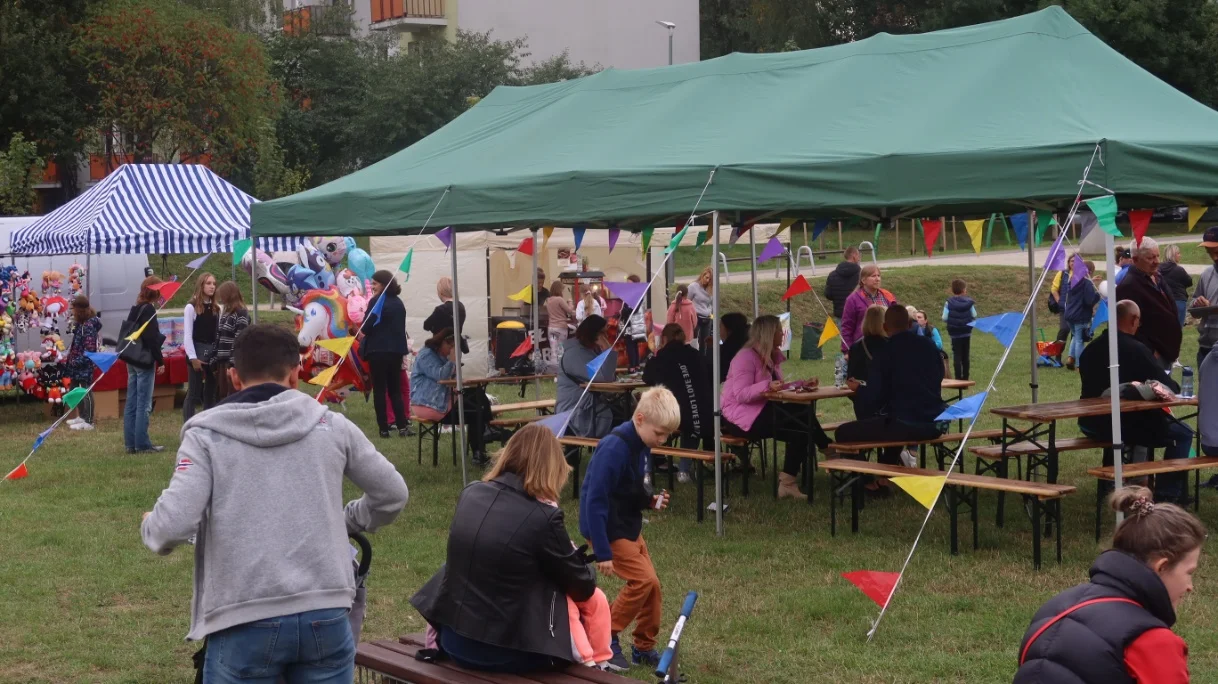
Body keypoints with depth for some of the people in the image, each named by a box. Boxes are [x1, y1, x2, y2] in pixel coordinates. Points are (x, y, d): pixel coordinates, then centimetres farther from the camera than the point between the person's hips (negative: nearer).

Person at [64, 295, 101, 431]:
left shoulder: (89, 325, -18)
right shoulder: (81, 323, 13)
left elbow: (89, 349, -23)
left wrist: (76, 361, -20)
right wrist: (70, 359, 14)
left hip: (85, 365, -10)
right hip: (78, 365, 10)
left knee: (86, 392, -5)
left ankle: (88, 422, -1)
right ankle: (82, 417, 30)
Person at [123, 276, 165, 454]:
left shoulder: (135, 309, 13)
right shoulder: (149, 309, -13)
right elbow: (151, 338, -17)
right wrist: (160, 360, -11)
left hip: (132, 360, 9)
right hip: (145, 362, -9)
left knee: (132, 403, 9)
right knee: (144, 404, -5)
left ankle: (131, 443, 12)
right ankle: (142, 443, -4)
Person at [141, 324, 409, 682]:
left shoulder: (207, 435, -1)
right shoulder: (331, 425, 6)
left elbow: (175, 524, -11)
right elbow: (393, 494, 16)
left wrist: (150, 527, 12)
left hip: (244, 624, -2)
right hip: (326, 616, 2)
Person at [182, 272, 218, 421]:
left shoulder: (216, 308, 11)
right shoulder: (191, 307, -6)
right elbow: (187, 335, -10)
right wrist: (193, 358, -15)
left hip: (213, 353, 6)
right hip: (197, 352, -6)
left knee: (211, 392, 11)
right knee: (194, 393, -3)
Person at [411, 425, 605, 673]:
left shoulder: (470, 494, -2)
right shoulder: (544, 517, -19)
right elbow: (583, 588, -4)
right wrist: (575, 557, 18)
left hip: (454, 641, 6)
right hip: (508, 650, -6)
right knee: (595, 600, 16)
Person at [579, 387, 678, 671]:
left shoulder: (641, 445, 2)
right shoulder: (614, 450, -26)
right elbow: (595, 502, -27)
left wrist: (651, 501, -3)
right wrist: (602, 552, -27)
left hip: (629, 526, 9)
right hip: (608, 530, -9)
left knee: (651, 584, 9)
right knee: (643, 581, -13)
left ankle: (644, 648, 23)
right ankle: (605, 638, 1)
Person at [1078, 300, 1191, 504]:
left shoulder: (1091, 348, 5)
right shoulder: (1137, 350, -14)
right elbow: (1169, 388, -10)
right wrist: (1174, 386, 15)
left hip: (1093, 425, 7)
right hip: (1127, 424, -7)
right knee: (1182, 434, 9)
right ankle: (1168, 494, 5)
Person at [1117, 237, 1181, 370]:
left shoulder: (1158, 279, 14)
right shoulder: (1128, 287, -18)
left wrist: (1174, 347, 20)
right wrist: (1149, 352, -21)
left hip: (1167, 350, 10)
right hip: (1150, 354, -10)